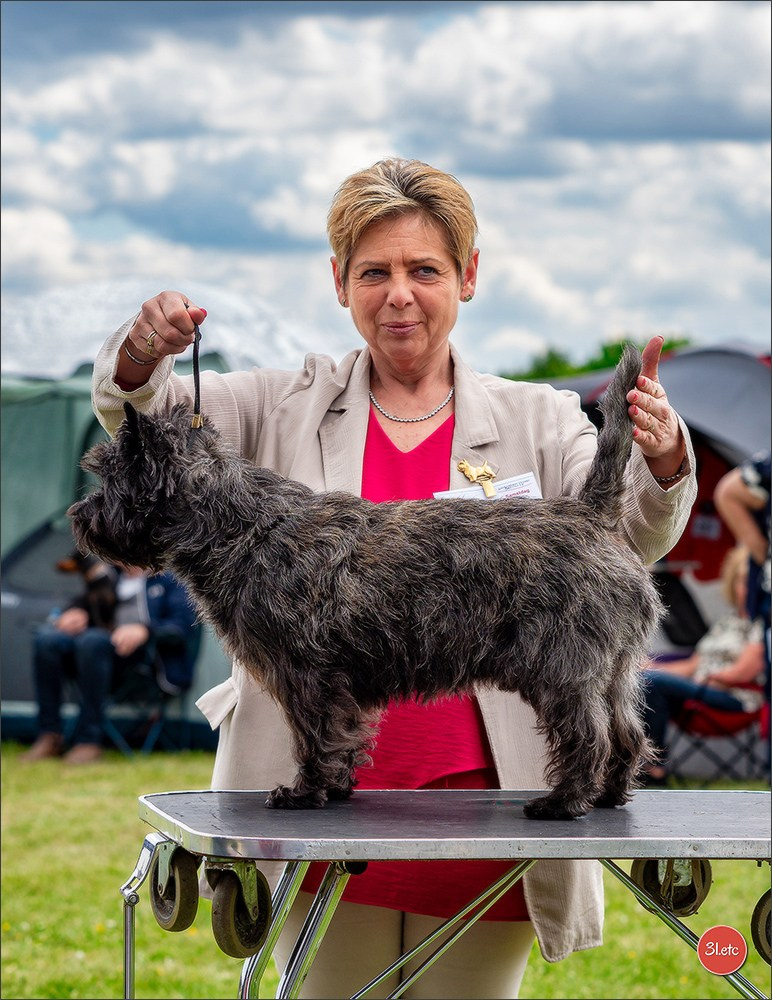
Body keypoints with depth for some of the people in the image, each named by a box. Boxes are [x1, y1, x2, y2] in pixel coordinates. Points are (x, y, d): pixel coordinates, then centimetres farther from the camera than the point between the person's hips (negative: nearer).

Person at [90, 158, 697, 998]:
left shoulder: (538, 422, 6)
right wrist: (142, 354, -26)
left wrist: (661, 463, -31)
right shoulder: (287, 408, 7)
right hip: (324, 799, 0)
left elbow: (625, 538, -9)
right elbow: (145, 416, -3)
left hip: (478, 797, 0)